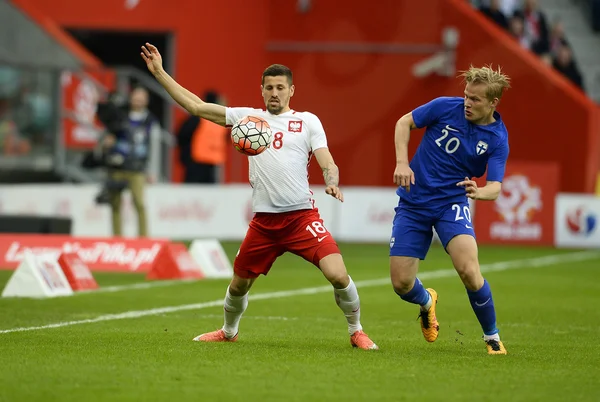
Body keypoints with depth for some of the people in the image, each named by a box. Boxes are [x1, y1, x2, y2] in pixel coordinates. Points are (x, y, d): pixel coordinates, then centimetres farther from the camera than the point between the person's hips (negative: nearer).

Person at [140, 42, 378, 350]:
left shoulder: (308, 121, 6)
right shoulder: (248, 117, 11)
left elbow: (328, 164, -1)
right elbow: (196, 106, 10)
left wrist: (332, 184, -24)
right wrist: (159, 73, 6)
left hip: (302, 216, -3)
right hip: (263, 220, 3)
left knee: (337, 275, -18)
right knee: (239, 284, 13)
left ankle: (356, 332, 4)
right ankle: (228, 332, 42)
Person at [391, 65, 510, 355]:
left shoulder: (497, 139, -8)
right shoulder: (445, 107, -8)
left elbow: (495, 186, -14)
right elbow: (404, 123, 4)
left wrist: (479, 192, -38)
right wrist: (402, 162, -10)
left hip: (452, 203, -1)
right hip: (414, 202, 1)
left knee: (468, 270, -26)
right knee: (401, 283, -5)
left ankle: (492, 337, -3)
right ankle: (427, 302, 35)